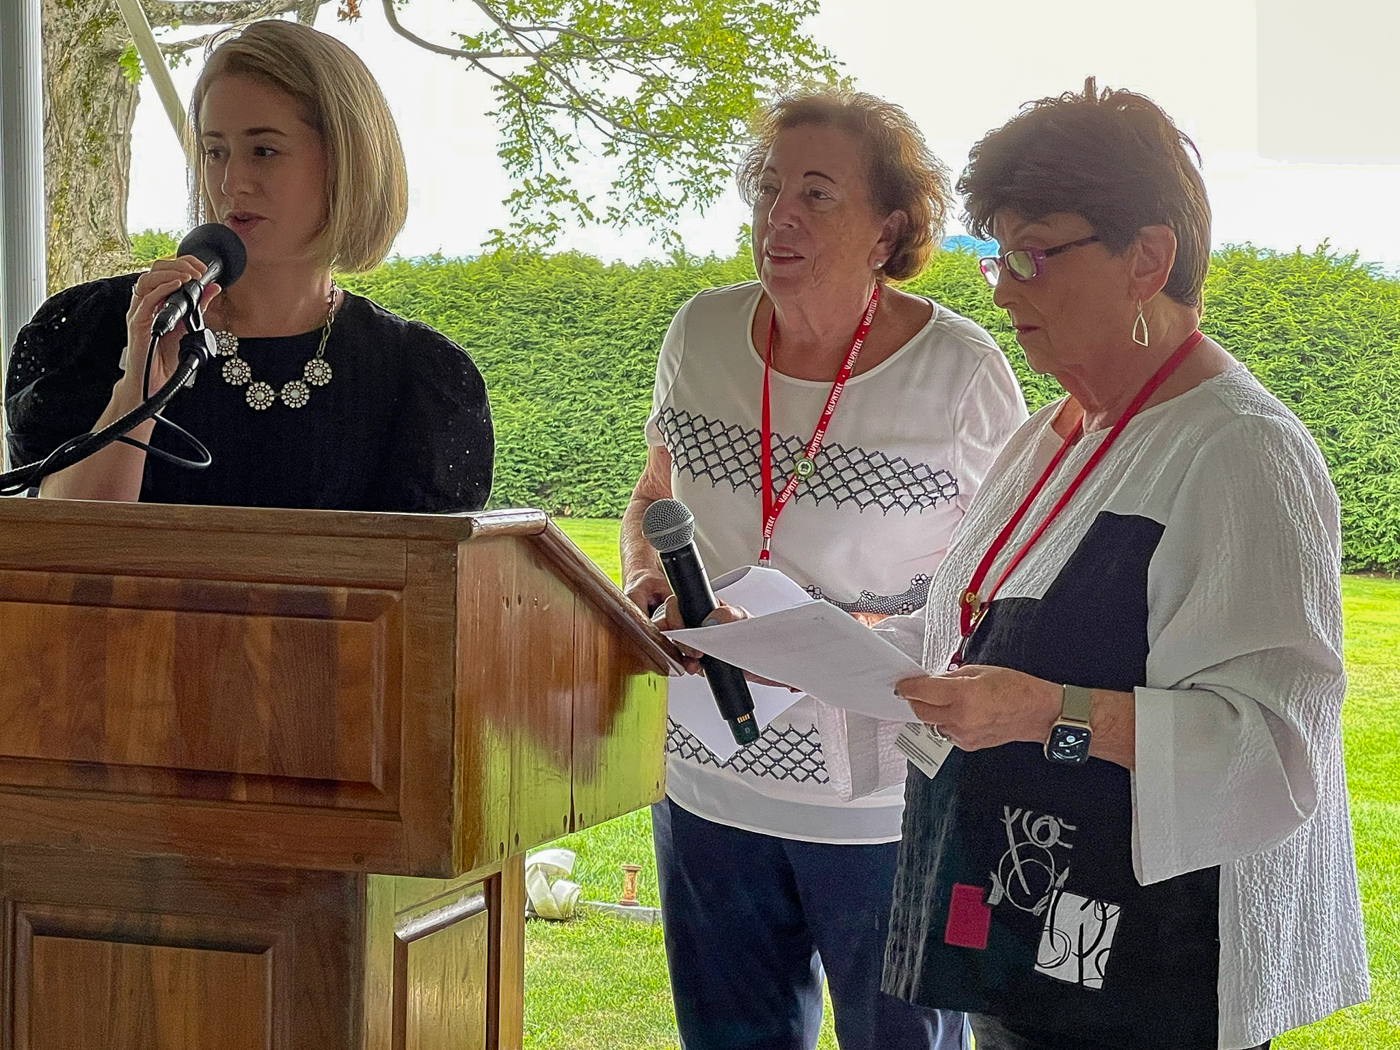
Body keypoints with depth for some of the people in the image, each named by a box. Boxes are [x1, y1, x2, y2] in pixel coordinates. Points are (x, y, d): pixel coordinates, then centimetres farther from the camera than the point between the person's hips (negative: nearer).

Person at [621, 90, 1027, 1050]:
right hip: (711, 780, 4)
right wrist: (646, 578, -3)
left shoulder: (958, 369, -10)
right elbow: (656, 497, 19)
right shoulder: (703, 333, 2)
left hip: (886, 800, -4)